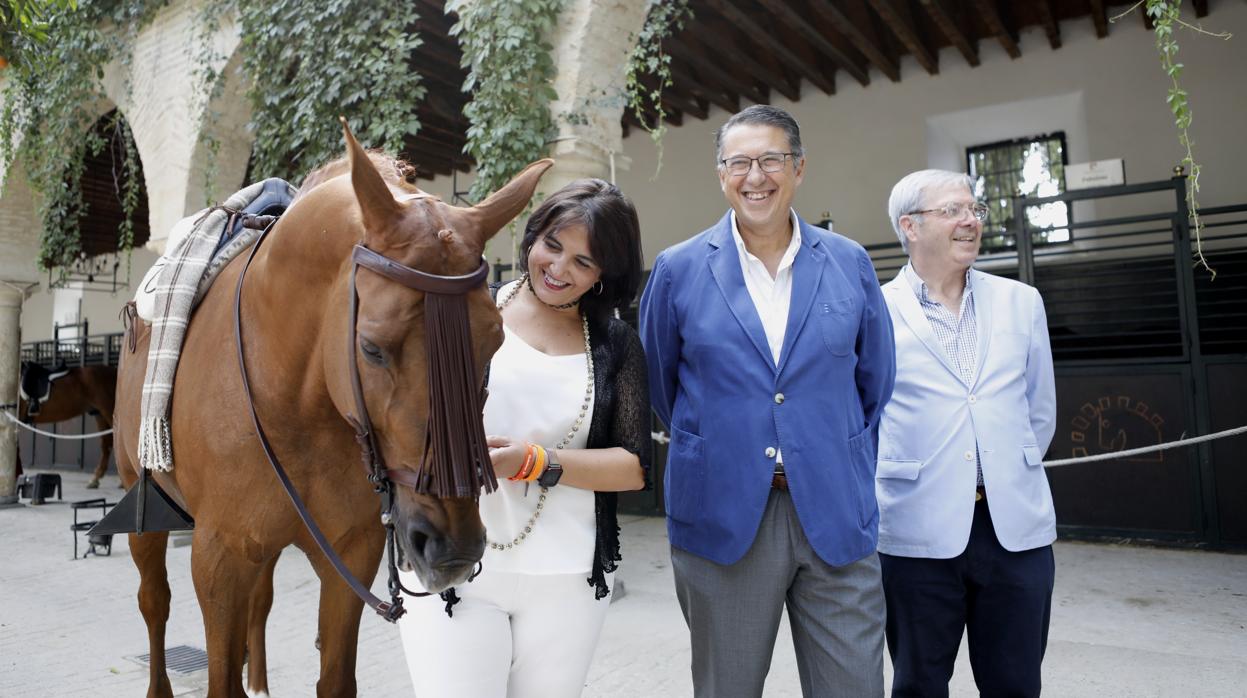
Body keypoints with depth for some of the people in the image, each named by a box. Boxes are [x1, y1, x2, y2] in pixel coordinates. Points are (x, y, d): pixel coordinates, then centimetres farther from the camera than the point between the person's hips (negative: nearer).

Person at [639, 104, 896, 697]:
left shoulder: (849, 263, 4)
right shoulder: (678, 270, -1)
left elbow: (875, 380, 12)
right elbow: (657, 383, 9)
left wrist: (842, 463, 12)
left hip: (835, 516, 2)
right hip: (723, 515, -1)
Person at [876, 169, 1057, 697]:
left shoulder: (1022, 302, 8)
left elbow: (1041, 410, 15)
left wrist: (1011, 476, 11)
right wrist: (894, 485, 2)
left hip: (1019, 526, 4)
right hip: (919, 532, -3)